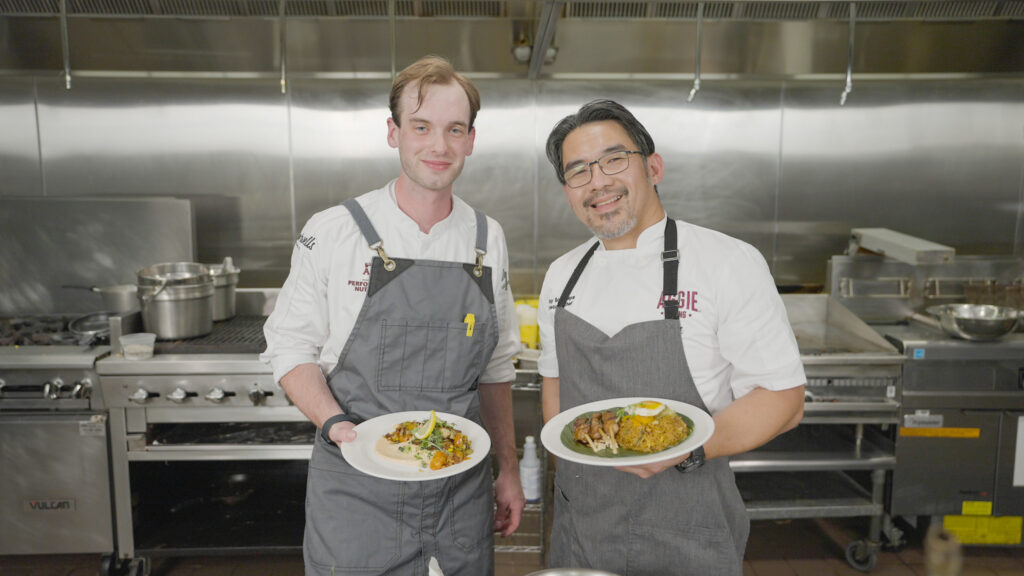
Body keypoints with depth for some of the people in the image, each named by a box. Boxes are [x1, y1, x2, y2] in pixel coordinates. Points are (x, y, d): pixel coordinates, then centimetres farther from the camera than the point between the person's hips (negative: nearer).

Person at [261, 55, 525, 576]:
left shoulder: (487, 240, 2)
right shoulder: (332, 233, -8)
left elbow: (494, 365, 10)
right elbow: (292, 348, -2)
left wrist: (508, 468, 12)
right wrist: (336, 426, -19)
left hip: (462, 494, 3)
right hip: (356, 490, -3)